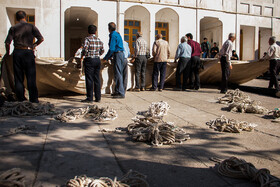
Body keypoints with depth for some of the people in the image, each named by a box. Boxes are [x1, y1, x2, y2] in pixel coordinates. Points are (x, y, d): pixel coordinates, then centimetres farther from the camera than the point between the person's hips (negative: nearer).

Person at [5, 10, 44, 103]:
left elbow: (7, 42, -1)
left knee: (18, 78, 9)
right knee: (31, 77, 2)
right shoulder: (31, 27, 2)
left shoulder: (13, 28, 5)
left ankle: (21, 99, 12)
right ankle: (33, 99, 2)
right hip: (28, 53, -2)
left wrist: (7, 53, 14)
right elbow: (41, 39, -5)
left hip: (17, 53, 2)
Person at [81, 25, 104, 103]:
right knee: (97, 79, 8)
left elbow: (85, 49, -19)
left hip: (89, 60, -5)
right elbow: (102, 51, 15)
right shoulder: (99, 40, 9)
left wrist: (82, 56, -2)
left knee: (89, 79, -2)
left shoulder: (87, 39, -8)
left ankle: (89, 98, 0)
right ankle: (98, 98, 11)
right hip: (98, 60, 5)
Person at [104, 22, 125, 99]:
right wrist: (109, 57, 25)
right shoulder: (117, 34, 19)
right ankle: (117, 91, 22)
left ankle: (121, 93, -7)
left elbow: (112, 49, -17)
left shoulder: (113, 35, -11)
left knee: (118, 74, -8)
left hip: (117, 55, -10)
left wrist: (106, 58, -8)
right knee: (119, 73, 13)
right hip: (121, 54, 10)